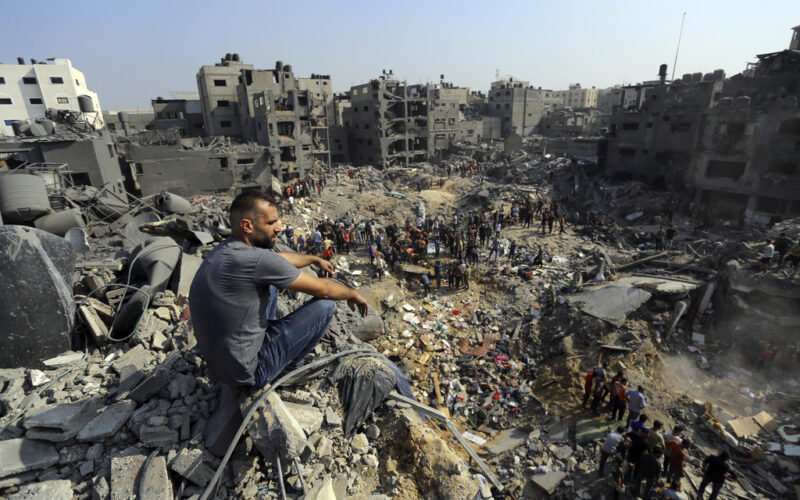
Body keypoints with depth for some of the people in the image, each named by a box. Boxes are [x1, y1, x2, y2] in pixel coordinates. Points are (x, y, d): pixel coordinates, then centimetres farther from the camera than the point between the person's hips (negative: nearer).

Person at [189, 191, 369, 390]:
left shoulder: (225, 249, -1)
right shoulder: (257, 260, -28)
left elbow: (279, 258, 18)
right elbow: (323, 289, -18)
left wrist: (314, 259, 32)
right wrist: (353, 294, 2)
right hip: (245, 372, -8)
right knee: (324, 305, -8)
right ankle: (291, 367, 16)